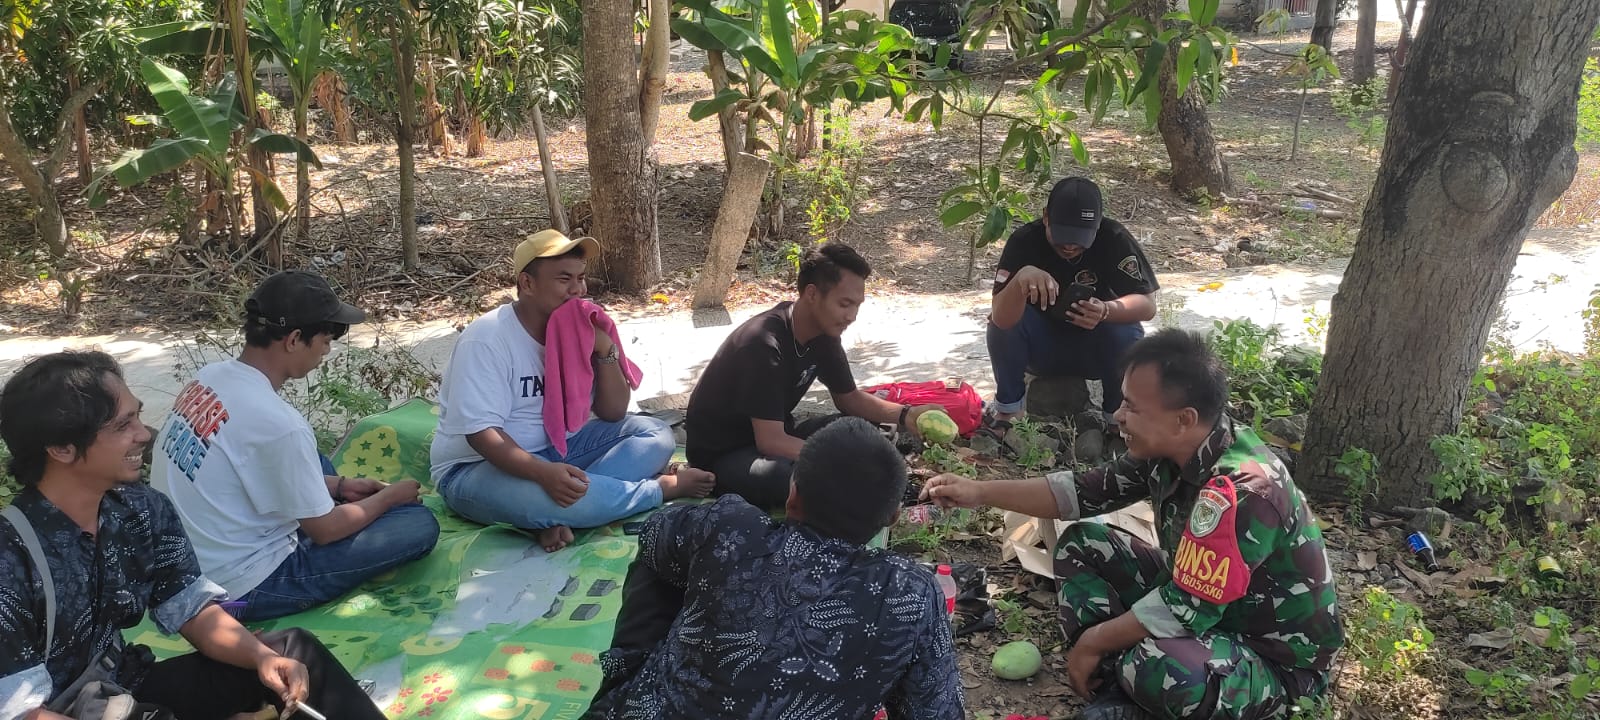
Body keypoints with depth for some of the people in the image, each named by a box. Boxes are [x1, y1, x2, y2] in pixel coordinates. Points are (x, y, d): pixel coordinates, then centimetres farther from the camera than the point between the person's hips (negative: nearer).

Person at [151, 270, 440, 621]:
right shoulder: (278, 423, -27)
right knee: (419, 524, -8)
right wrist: (390, 496, 3)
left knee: (316, 466, 26)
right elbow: (324, 530, -13)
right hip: (242, 590, -8)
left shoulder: (210, 377, -3)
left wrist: (340, 485, 13)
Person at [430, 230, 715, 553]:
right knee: (538, 494, -40)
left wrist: (606, 350, -17)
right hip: (480, 466, -7)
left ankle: (560, 515, -26)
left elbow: (613, 414, 0)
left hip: (556, 450, 7)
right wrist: (543, 473, -42)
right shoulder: (487, 338, -18)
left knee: (654, 434, -7)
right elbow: (480, 431, -26)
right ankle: (664, 488, -17)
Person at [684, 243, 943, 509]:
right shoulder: (764, 344, -30)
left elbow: (848, 398, 8)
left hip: (773, 440, 8)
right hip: (721, 455, -8)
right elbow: (770, 442, -31)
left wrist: (904, 415, -10)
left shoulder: (823, 332, -5)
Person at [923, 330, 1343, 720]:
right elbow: (1086, 493, 2)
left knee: (1152, 668, -39)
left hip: (1276, 657, -9)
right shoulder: (1172, 447, -8)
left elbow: (1184, 612, -31)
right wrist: (980, 492, -3)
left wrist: (1092, 642, -17)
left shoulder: (1239, 492, -34)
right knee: (1081, 545, 3)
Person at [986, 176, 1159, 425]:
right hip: (1041, 346, 0)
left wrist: (1106, 310, -45)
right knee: (1004, 321, -29)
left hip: (1094, 349, 0)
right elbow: (1001, 319, -34)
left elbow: (1147, 305, -23)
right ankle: (1006, 409, -6)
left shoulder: (1115, 239, -22)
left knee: (1127, 334, -31)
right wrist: (1021, 277, -54)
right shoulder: (1024, 240, -24)